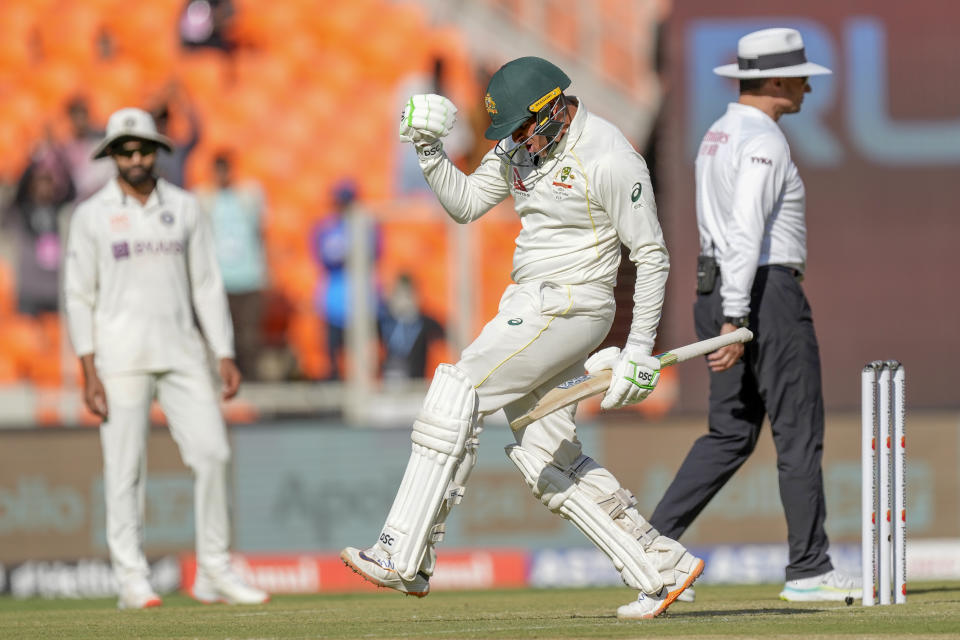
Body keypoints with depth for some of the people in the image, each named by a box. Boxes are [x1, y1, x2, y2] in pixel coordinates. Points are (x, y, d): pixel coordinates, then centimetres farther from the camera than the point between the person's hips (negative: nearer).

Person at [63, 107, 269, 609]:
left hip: (182, 350, 3)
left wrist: (225, 356, 3)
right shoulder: (92, 215, 0)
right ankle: (131, 580, 1)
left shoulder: (183, 207, 9)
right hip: (121, 355, -3)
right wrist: (89, 371, -10)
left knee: (212, 453, -4)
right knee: (124, 467, -4)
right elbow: (79, 295, -1)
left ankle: (214, 573, 4)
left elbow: (206, 284, 10)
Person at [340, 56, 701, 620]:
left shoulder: (610, 160, -17)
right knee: (546, 455, 7)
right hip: (529, 305, 10)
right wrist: (429, 152, -2)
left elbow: (652, 255, -13)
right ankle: (662, 570, 12)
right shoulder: (522, 143, 8)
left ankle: (403, 558, -20)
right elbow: (465, 203, 16)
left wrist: (640, 349, -14)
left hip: (569, 306, -10)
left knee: (459, 395, -17)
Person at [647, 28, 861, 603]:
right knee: (800, 432, -2)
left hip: (719, 291, 9)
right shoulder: (764, 141, -14)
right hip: (768, 292, -9)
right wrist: (735, 320, -26)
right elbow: (746, 232, -22)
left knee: (731, 434, 10)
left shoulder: (716, 139, 16)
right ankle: (809, 571, 2)